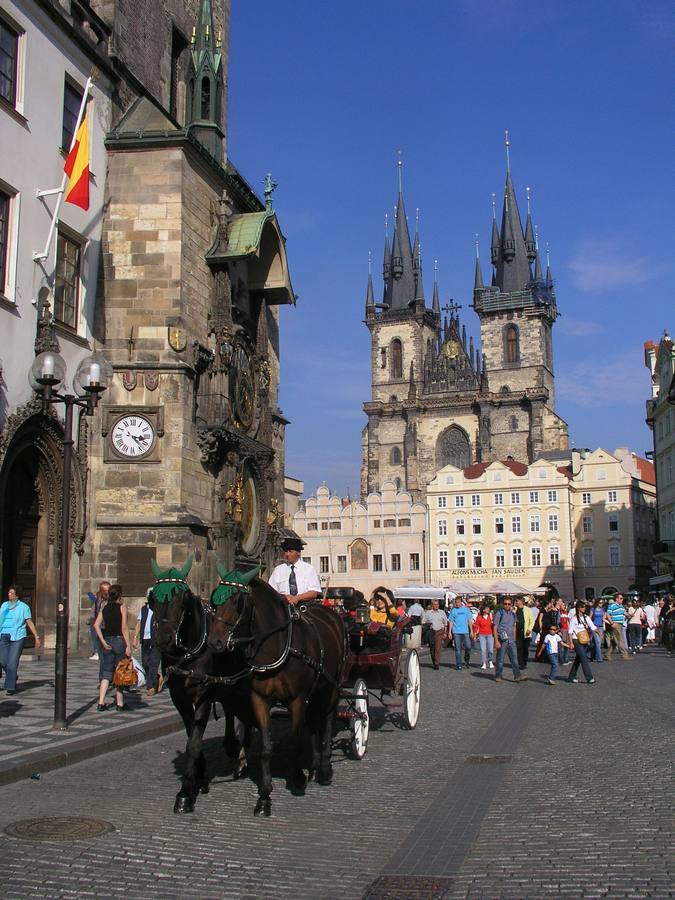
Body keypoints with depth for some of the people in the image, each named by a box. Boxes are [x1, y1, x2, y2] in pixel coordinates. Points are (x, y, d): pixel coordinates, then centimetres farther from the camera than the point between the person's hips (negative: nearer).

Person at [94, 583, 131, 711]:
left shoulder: (104, 607, 7)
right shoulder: (122, 607, -7)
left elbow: (96, 625, -1)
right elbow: (124, 627, -13)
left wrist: (103, 642, -2)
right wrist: (128, 645, -11)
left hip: (107, 640, 4)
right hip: (119, 640, -4)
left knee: (106, 672, 8)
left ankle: (101, 702, -1)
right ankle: (119, 703, 9)